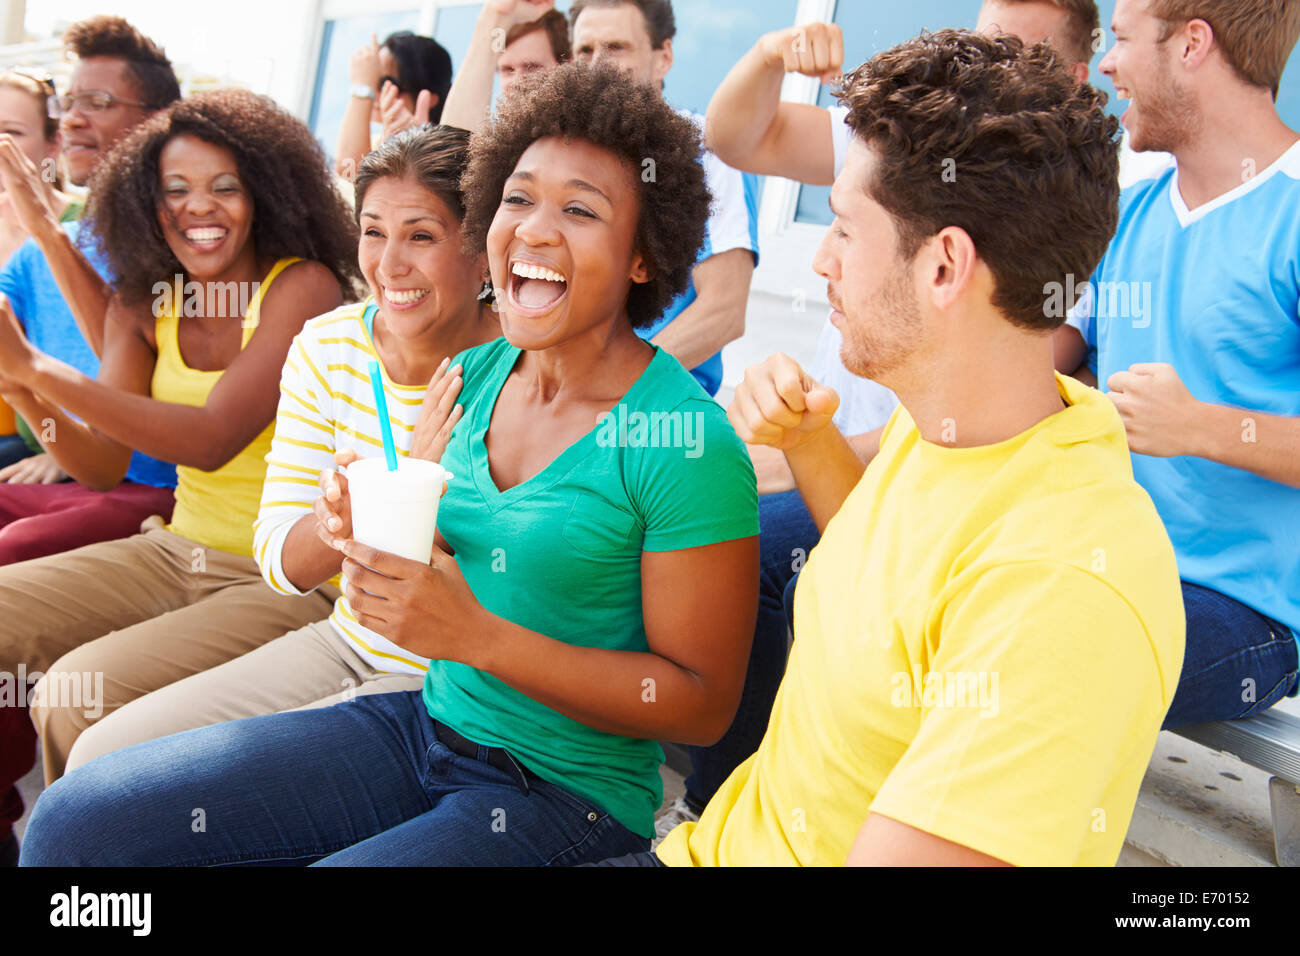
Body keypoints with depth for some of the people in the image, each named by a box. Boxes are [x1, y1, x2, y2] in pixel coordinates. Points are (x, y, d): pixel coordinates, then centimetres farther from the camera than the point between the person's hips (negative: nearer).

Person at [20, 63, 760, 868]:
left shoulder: (688, 441, -17)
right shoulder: (477, 373, 3)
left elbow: (703, 703, -16)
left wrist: (478, 636, -23)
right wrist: (350, 522, -12)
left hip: (566, 794, -6)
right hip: (423, 727, 7)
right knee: (74, 821, -2)